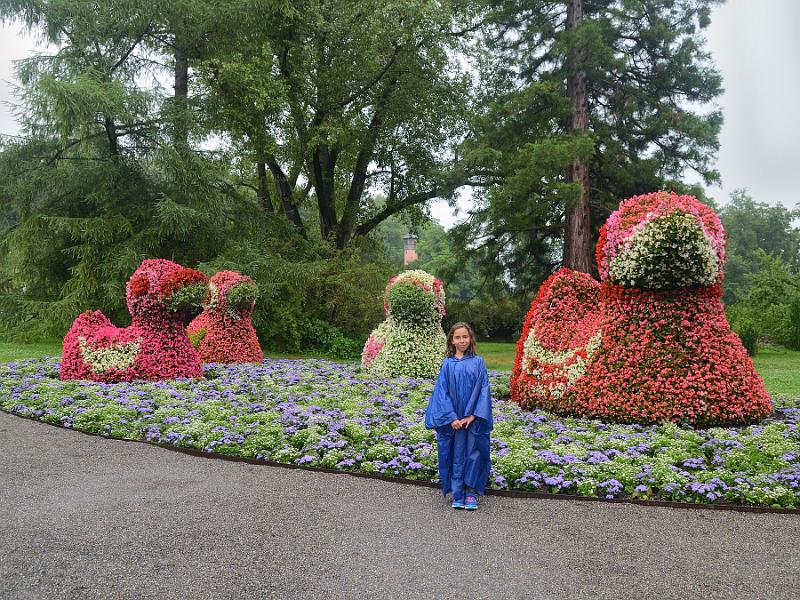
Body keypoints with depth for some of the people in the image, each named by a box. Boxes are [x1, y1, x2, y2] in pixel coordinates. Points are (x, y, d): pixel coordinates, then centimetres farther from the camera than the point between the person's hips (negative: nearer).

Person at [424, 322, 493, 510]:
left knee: (473, 455, 5)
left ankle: (471, 493, 17)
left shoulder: (478, 363, 0)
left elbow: (483, 390, -3)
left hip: (473, 420, 0)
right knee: (456, 455, 6)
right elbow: (442, 392, -3)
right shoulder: (448, 364, 0)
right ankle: (457, 495, 16)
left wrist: (473, 416, -12)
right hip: (453, 420, 0)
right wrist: (451, 418, -11)